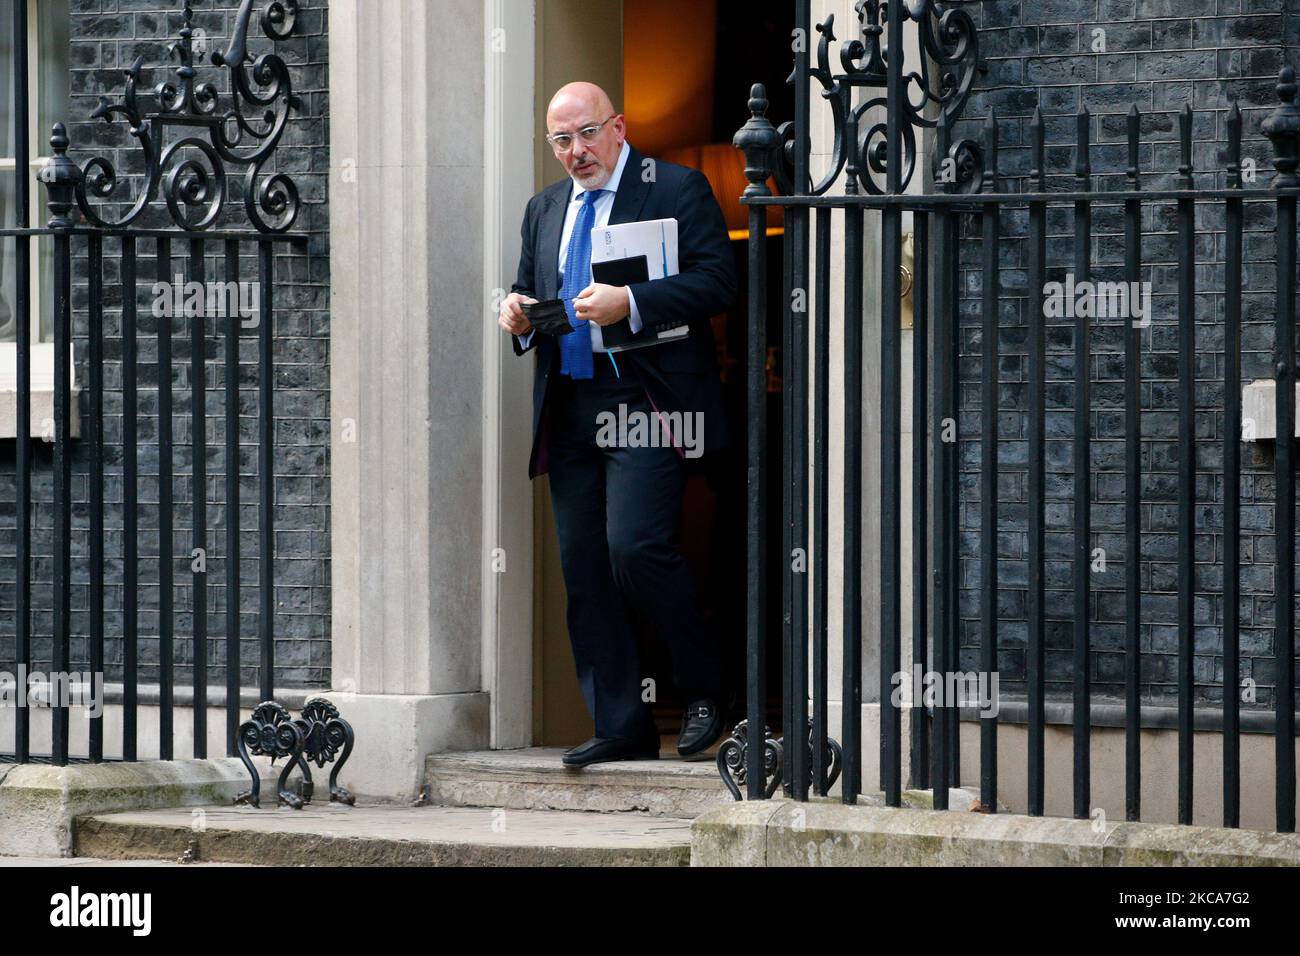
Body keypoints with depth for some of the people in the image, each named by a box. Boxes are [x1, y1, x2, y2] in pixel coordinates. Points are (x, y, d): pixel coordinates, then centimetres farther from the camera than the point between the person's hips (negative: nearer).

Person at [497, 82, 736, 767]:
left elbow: (716, 282, -10)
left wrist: (630, 303, -21)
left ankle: (704, 691, 1)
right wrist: (518, 315, 3)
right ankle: (622, 728, 8)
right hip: (569, 412, 7)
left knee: (636, 548, -18)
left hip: (645, 401, -7)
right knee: (584, 569, 3)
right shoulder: (544, 209, 20)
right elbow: (529, 292, 27)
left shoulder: (678, 189, -1)